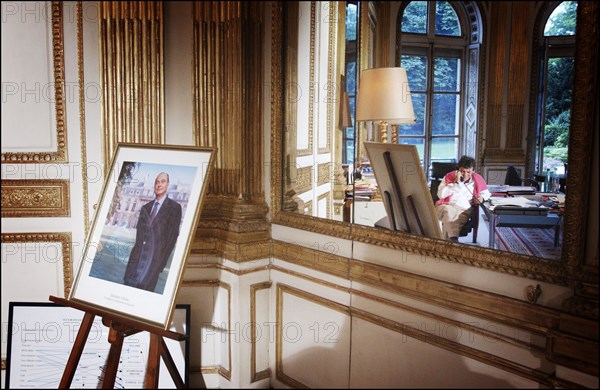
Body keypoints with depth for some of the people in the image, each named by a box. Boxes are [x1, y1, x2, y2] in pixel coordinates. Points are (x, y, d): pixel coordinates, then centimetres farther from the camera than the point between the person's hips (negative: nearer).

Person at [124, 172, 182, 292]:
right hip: (139, 253, 5)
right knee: (128, 282, 0)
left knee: (144, 285, -13)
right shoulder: (145, 208, 18)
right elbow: (139, 231, 16)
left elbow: (173, 235, -4)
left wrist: (162, 260, -9)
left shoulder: (175, 207, 0)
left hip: (155, 254, -5)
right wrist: (137, 250, 0)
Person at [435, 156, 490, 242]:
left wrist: (481, 197, 5)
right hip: (446, 206, -1)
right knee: (449, 211, -38)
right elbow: (441, 194, -5)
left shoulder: (477, 179, 13)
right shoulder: (449, 176, 8)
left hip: (464, 210, 1)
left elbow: (486, 193, 30)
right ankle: (453, 239, -50)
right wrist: (456, 182, -7)